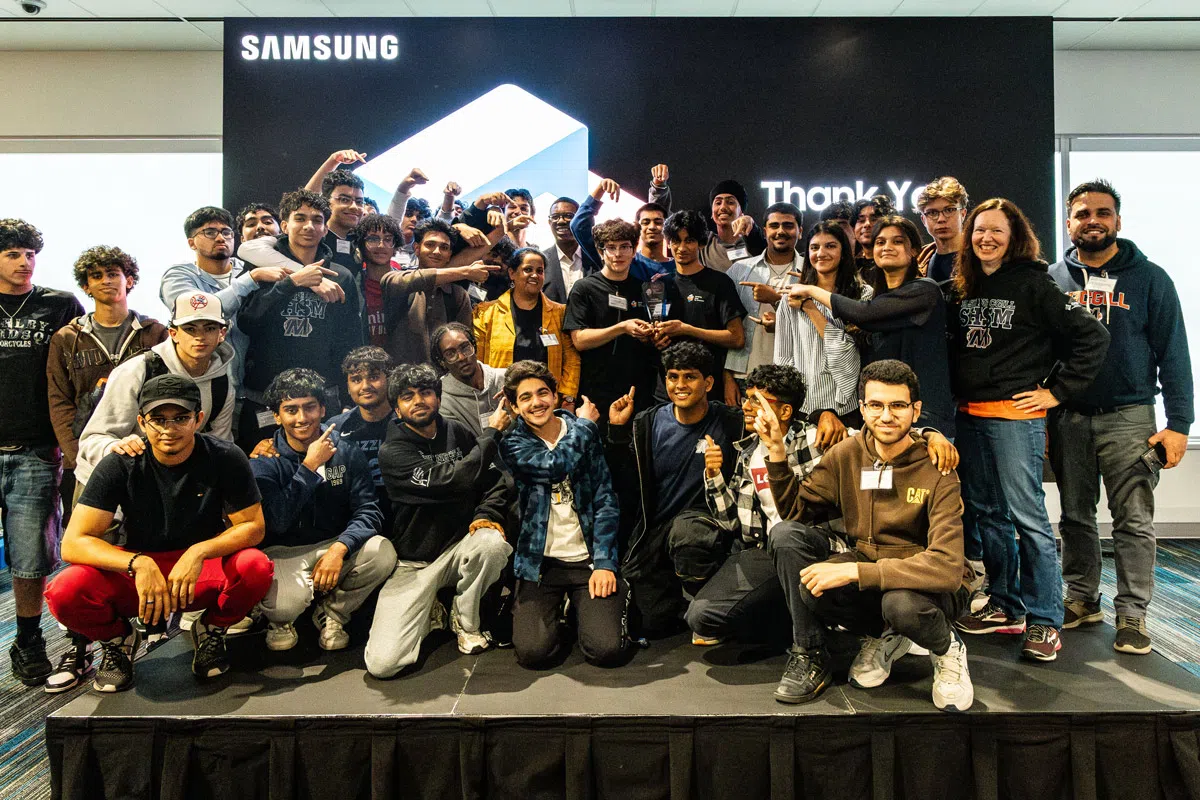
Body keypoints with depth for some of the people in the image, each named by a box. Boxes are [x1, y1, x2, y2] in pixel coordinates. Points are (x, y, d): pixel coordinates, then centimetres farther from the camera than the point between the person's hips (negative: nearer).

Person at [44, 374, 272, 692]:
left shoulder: (225, 459, -13)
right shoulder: (119, 466, -12)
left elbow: (253, 527, -11)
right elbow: (73, 543, -16)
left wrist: (199, 552, -28)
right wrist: (138, 563, -33)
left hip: (203, 571, -1)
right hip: (136, 570, 1)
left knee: (256, 566, -32)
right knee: (66, 591, -28)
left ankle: (211, 630, 2)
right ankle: (118, 639, 7)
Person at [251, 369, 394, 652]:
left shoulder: (347, 452, -2)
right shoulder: (264, 461, -6)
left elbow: (368, 510, -10)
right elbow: (277, 521, -21)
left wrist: (339, 548, -28)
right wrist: (310, 466, -21)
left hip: (333, 547, 2)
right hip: (283, 552, -2)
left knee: (383, 552, -28)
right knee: (285, 603, -34)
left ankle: (332, 613, 1)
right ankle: (280, 620, 8)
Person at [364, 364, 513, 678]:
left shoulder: (457, 433, 4)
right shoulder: (392, 452, -10)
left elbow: (497, 480, 3)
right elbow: (452, 480, -23)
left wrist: (488, 513, -19)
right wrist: (493, 431, -13)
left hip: (459, 546, 3)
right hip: (413, 563, -3)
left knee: (493, 542, -34)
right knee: (382, 663, -19)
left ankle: (466, 622, -3)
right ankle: (430, 614, 16)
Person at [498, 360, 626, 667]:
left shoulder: (585, 433, 4)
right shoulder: (513, 444, -1)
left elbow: (606, 500, 0)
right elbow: (557, 464, -21)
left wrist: (604, 563, -9)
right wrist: (586, 423, -5)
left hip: (588, 557, 1)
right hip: (539, 561, 0)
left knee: (606, 649, -15)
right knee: (532, 652, -15)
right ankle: (553, 610, 17)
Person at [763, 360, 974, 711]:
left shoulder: (936, 470, -17)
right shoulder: (845, 454, -4)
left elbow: (947, 568, -27)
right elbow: (794, 510, -1)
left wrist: (854, 571, -33)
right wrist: (777, 450, -15)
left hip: (931, 588, -3)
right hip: (865, 576, 4)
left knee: (902, 603, -39)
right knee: (787, 535, -19)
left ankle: (946, 648, 1)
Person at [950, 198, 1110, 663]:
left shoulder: (1033, 283, -5)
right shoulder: (963, 289, 12)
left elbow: (1092, 337, -7)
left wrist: (1057, 391, -8)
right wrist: (957, 391, 10)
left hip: (1016, 415, -6)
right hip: (969, 415, 7)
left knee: (1027, 515, -5)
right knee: (986, 512, 11)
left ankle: (1044, 620, 7)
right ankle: (1006, 607, 24)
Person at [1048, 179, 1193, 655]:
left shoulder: (1149, 278, 2)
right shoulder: (1052, 280, 6)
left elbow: (1172, 353, -1)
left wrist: (1179, 423, -7)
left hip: (1129, 417, -2)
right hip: (1068, 416, 2)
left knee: (1134, 521, -1)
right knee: (1075, 516, 11)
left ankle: (1132, 614, 10)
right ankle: (1082, 599, 24)